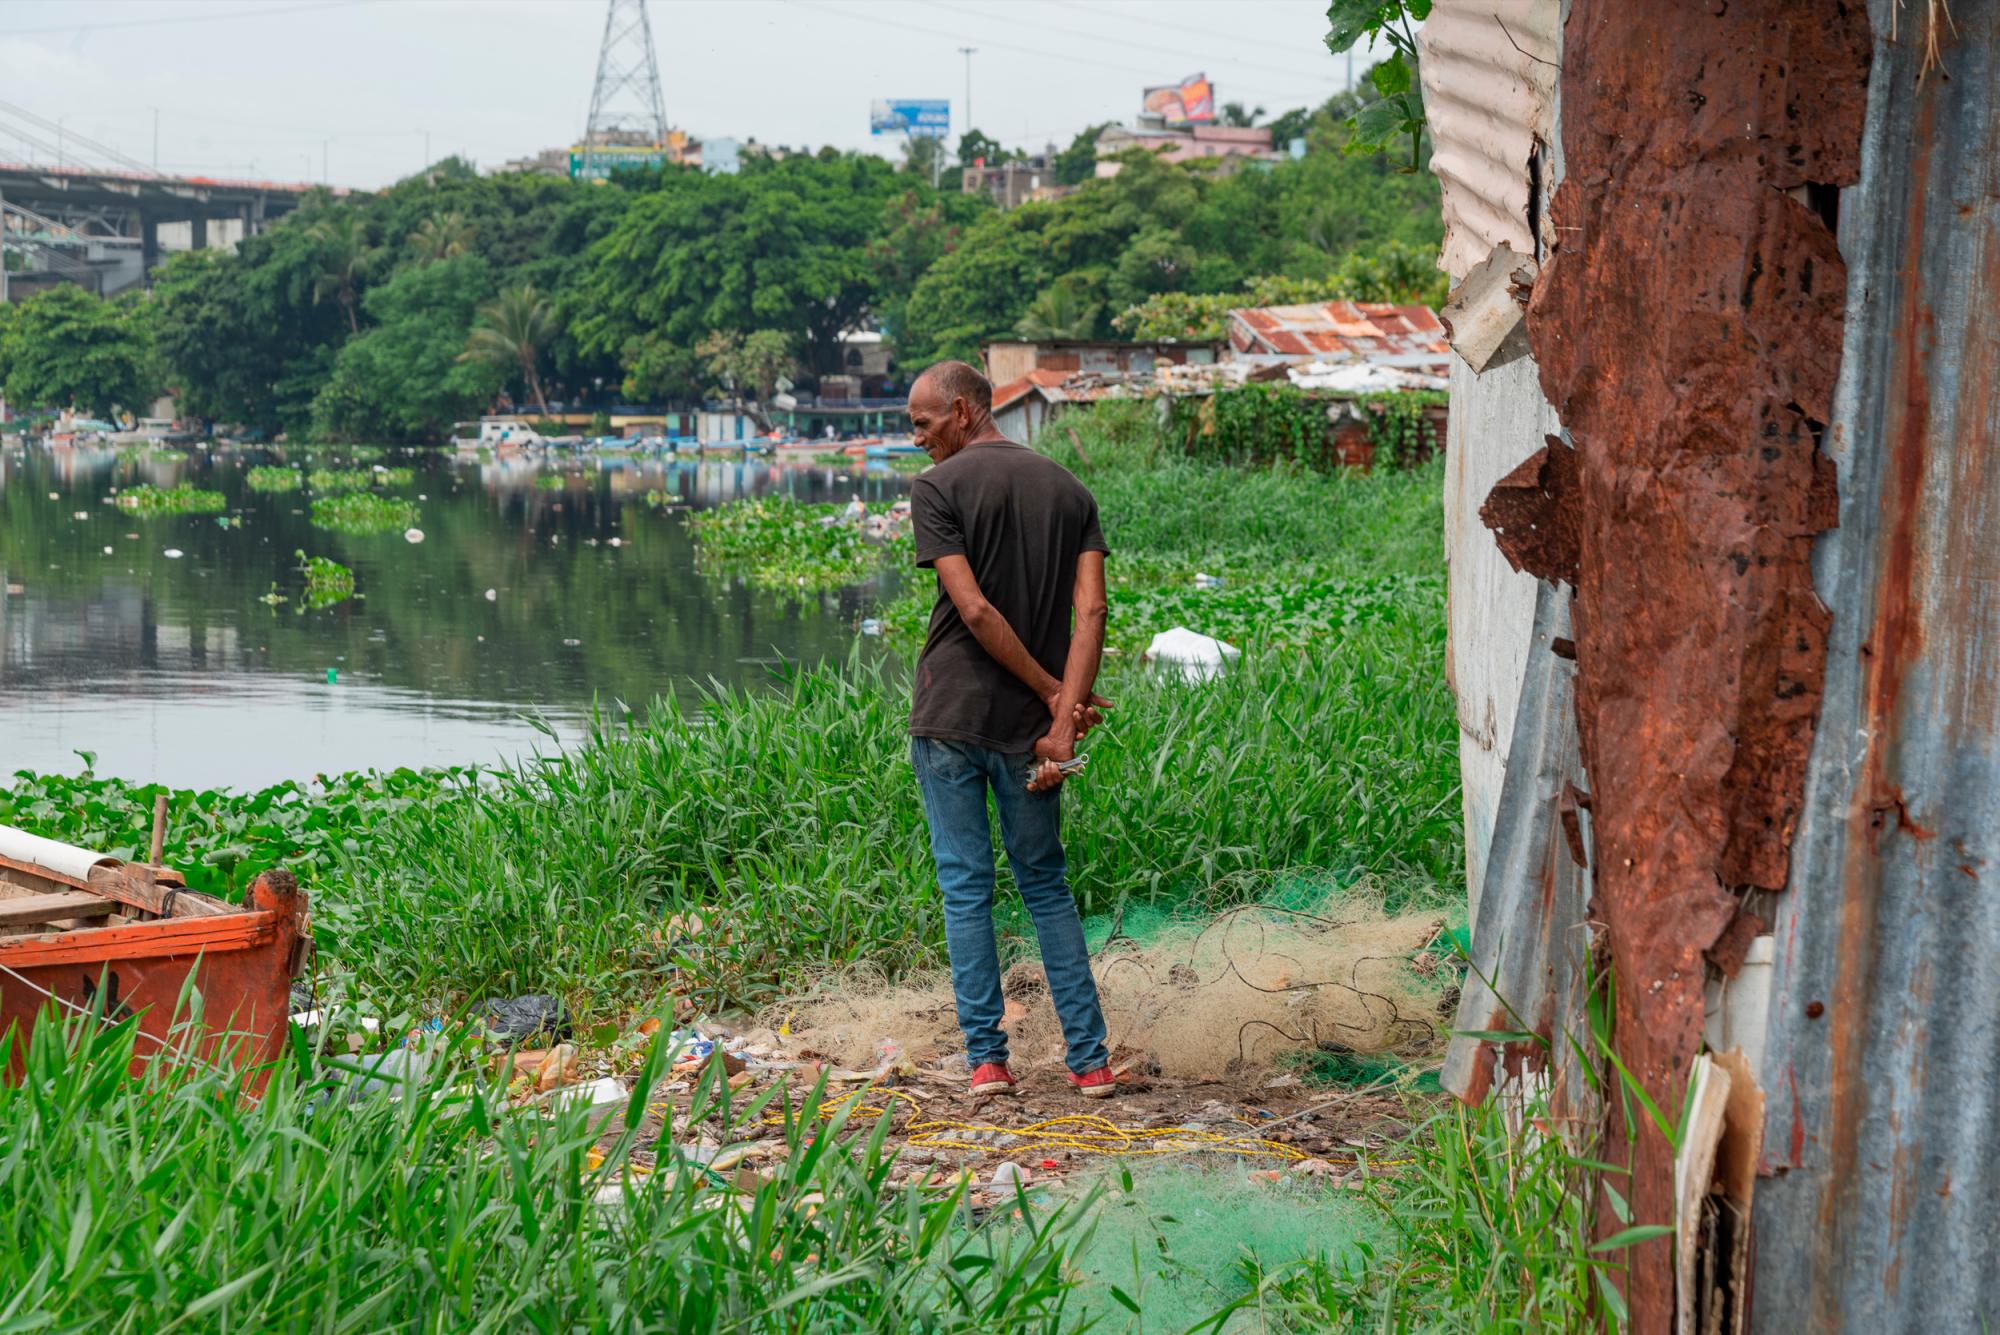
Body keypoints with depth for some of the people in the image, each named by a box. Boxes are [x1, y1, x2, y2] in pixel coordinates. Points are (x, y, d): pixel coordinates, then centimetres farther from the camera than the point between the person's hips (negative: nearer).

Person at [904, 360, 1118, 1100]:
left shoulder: (938, 489, -6)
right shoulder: (1068, 490, 8)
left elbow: (974, 610, -15)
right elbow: (1091, 611, -4)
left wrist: (1053, 691, -7)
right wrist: (1063, 723, -11)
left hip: (950, 719, -4)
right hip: (1028, 726, 4)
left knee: (965, 887, 5)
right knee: (1045, 884, 14)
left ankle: (986, 1057, 6)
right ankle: (1089, 1059, 11)